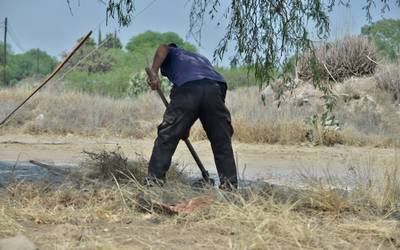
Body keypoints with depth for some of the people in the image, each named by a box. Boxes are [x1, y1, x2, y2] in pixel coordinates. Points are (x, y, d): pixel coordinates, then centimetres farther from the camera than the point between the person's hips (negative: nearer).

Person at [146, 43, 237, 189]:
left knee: (166, 137, 5)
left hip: (187, 88, -4)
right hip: (215, 88, 4)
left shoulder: (171, 53, 33)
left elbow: (163, 48, 5)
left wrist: (153, 72, -8)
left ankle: (155, 179, 3)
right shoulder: (201, 58, 45)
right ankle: (229, 184, 14)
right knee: (222, 141, 14)